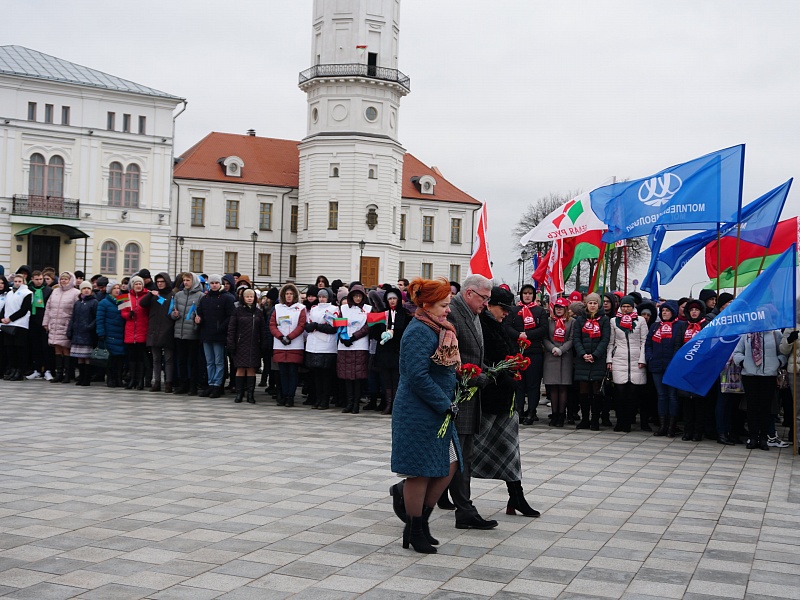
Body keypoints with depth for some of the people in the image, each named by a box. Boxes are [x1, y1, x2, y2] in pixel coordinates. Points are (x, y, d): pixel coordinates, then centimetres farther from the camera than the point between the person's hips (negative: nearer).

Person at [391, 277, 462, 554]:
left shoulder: (439, 330, 12)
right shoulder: (419, 333, -18)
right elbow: (418, 377, -24)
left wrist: (448, 402, 11)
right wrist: (445, 405, -18)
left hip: (438, 413, 10)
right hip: (418, 414, -10)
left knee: (449, 467, 11)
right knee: (420, 473, 1)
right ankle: (414, 530, 14)